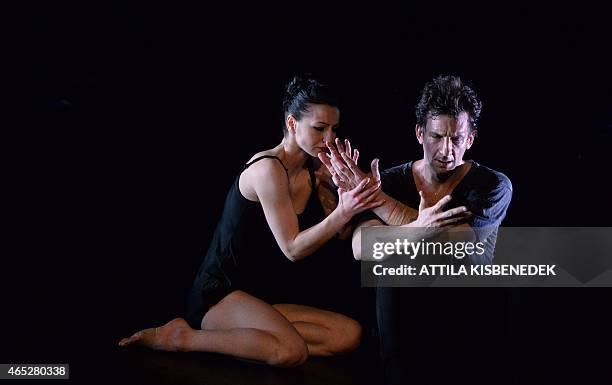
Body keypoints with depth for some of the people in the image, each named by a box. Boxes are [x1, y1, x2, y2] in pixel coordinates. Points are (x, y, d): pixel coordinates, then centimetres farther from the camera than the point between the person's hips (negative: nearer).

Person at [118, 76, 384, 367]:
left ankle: (222, 335, -10)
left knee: (349, 334, -13)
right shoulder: (268, 169, -16)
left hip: (263, 298, 9)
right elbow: (292, 249, -18)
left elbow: (341, 234, 4)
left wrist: (345, 188, -13)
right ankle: (181, 337, -14)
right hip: (219, 293, -9)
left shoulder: (315, 171, 8)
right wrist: (343, 212, -29)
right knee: (291, 351, -34)